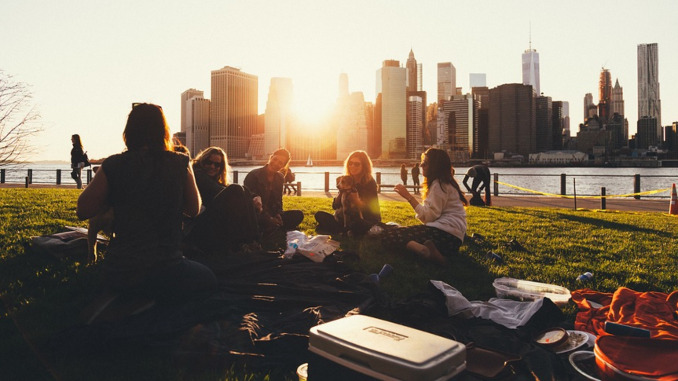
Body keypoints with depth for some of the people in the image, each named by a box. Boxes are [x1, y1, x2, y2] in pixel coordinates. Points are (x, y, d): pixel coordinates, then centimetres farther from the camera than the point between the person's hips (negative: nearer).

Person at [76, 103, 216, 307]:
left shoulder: (113, 165, -4)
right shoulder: (180, 164, -5)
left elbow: (82, 211, 4)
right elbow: (194, 209, 7)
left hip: (117, 275, 4)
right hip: (165, 273, -4)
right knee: (209, 278, 24)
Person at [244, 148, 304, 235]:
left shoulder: (280, 178, 9)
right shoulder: (254, 175, -11)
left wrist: (278, 215, -8)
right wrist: (269, 218, -23)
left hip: (272, 214, 7)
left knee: (298, 215, -11)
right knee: (272, 224, -37)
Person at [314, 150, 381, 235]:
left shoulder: (370, 183, -8)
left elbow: (372, 210, -15)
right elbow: (335, 206, 2)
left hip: (368, 221, -5)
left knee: (357, 225, -41)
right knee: (319, 215, -9)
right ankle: (346, 231, -20)